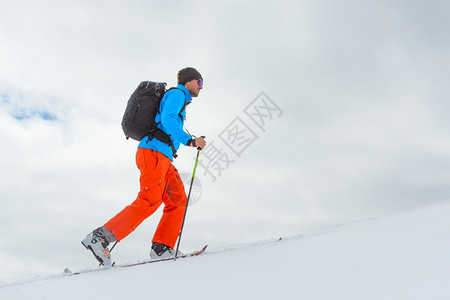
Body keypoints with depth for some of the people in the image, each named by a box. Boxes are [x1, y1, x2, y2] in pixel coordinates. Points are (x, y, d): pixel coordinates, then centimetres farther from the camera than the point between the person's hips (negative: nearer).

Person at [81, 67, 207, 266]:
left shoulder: (179, 100, 32)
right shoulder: (177, 94, 3)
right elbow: (167, 120, -16)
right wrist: (190, 141, -21)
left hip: (162, 159, 10)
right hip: (154, 153, -10)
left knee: (178, 201, 2)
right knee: (149, 201, -20)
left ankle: (162, 248, -5)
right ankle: (100, 237, -22)